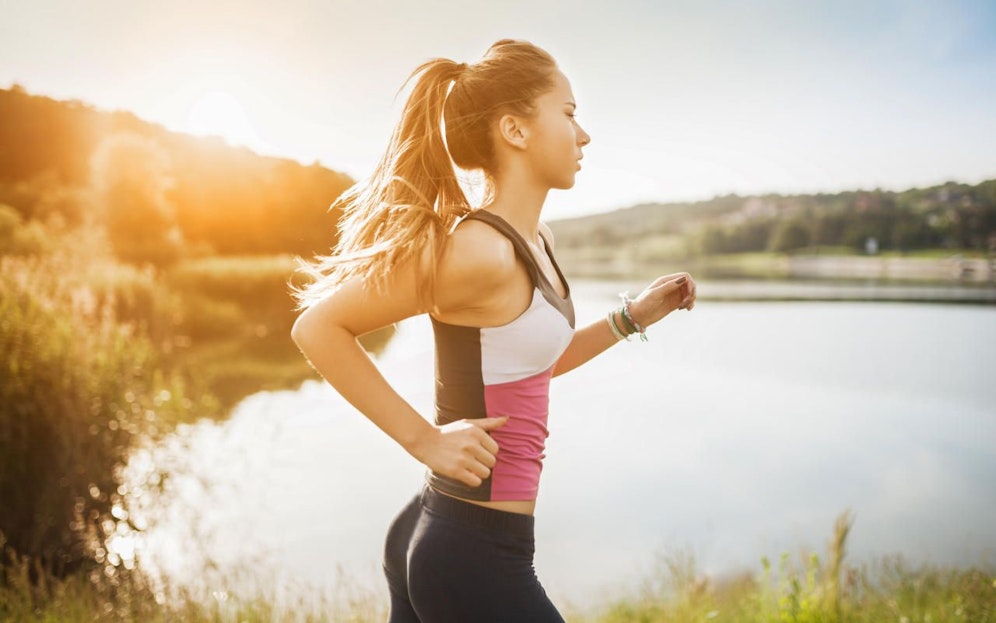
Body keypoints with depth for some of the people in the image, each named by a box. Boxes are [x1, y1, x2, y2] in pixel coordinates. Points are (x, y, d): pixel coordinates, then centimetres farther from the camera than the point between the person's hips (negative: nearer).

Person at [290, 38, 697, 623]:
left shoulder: (535, 241, 6)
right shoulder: (478, 248, -21)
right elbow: (317, 327, -18)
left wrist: (634, 316, 13)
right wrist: (423, 438, -18)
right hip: (475, 553, -8)